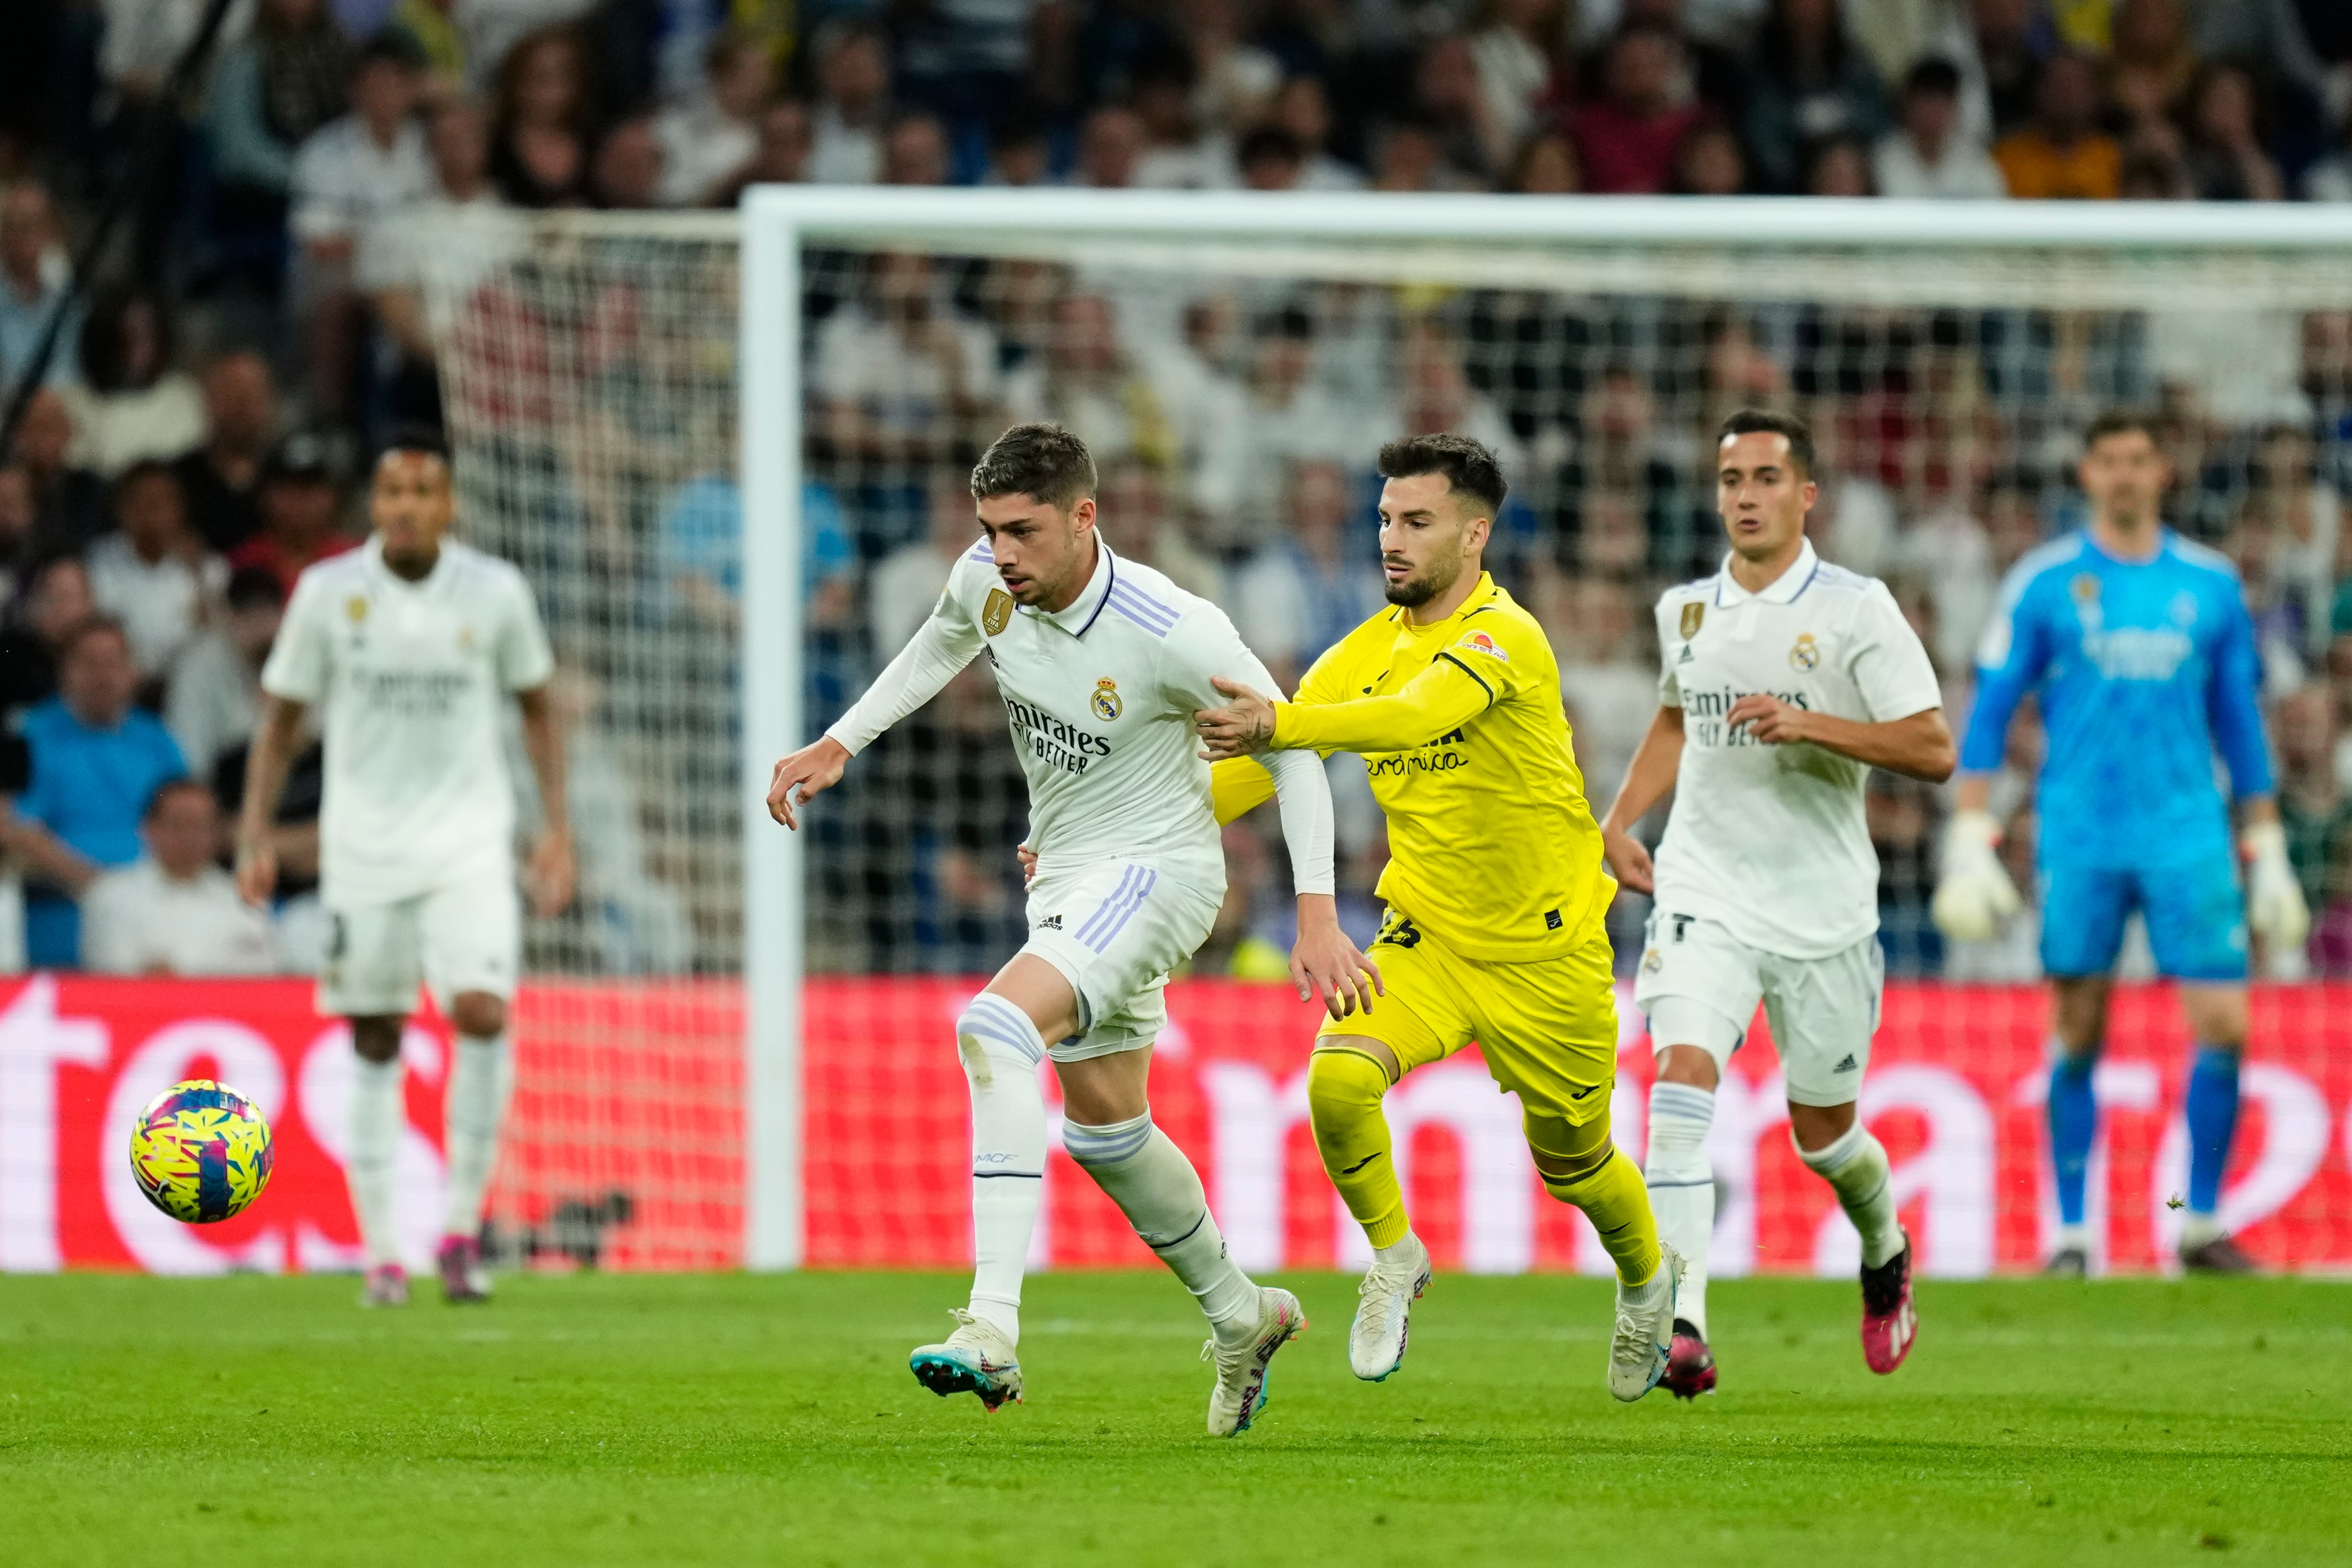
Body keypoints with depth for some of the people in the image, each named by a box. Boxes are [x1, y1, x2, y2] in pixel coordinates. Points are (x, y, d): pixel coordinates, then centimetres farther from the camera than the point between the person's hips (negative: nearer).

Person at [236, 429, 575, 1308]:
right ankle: (382, 1255, 9)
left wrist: (557, 828, 6)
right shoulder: (327, 593, -1)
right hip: (362, 841, 1)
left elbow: (536, 708, 12)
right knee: (375, 1044, 2)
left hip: (469, 840, -1)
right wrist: (255, 835, 0)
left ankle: (462, 1227, -6)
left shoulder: (494, 593, 0)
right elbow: (280, 717, 7)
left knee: (482, 1012, -19)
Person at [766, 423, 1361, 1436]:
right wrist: (839, 745, 12)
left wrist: (1317, 914, -19)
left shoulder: (1171, 632, -26)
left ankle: (991, 1331, -37)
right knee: (1103, 1129, 18)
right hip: (1066, 873, 8)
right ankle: (1242, 1320, 41)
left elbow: (1289, 744, -15)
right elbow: (942, 646, 18)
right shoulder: (988, 580, -8)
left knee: (997, 1025, -30)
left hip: (1155, 868, -8)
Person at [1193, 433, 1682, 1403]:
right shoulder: (1369, 650, -1)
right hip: (1425, 935, 4)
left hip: (1543, 950, -4)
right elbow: (1271, 753, 1)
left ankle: (1648, 1278, 45)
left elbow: (1417, 715, -41)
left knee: (1571, 1160, 12)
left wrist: (1281, 725, -55)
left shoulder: (1504, 636, -22)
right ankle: (1393, 1259, 1)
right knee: (1338, 1078, -24)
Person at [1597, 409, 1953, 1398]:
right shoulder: (1685, 611, 8)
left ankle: (1885, 1253, 44)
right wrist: (1621, 818, 15)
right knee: (1683, 1077, -21)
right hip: (1704, 892, 2)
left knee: (1822, 1129, 9)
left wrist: (1811, 725, -22)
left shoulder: (1856, 609, -6)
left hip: (1823, 906, -2)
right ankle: (1681, 1327, -28)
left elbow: (1934, 750, -10)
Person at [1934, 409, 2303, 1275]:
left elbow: (2241, 720, 14)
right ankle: (2071, 1231, 9)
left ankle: (2202, 1222, 5)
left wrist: (2266, 849, 12)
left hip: (2190, 837, 1)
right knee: (2078, 1035, 1)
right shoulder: (2043, 582, 2)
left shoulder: (2211, 584, 8)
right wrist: (1971, 839, -4)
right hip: (2080, 838, -1)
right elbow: (1988, 712, 4)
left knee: (2224, 1026, -7)